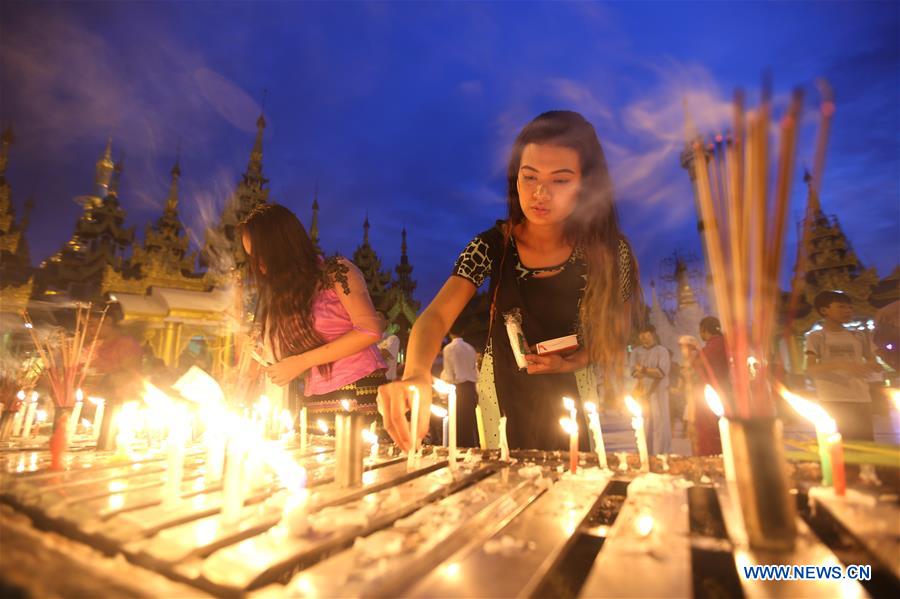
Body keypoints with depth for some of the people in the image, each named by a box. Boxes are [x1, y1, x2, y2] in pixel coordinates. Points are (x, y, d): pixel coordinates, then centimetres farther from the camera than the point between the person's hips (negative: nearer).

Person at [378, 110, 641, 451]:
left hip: (566, 393, 0)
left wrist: (570, 363, -19)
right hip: (501, 392, 1)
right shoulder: (493, 245, -17)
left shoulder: (607, 250, -16)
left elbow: (615, 331, -3)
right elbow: (437, 315, -28)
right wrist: (416, 375, -47)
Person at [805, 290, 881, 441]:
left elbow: (874, 364, 17)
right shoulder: (816, 336, 1)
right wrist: (841, 365, -25)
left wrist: (872, 366, -8)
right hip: (831, 401, -4)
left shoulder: (859, 337, 14)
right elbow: (811, 370, -9)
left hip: (861, 399, 4)